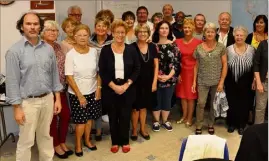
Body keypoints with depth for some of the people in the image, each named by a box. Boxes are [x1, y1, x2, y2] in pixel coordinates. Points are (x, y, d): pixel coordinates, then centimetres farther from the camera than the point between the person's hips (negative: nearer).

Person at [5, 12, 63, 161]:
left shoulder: (48, 48, 3)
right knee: (26, 141, 5)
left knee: (46, 136, 18)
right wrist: (17, 108, -11)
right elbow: (12, 81, -10)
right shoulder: (15, 51, -9)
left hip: (48, 99, 4)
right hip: (28, 102, -4)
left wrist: (57, 98, 7)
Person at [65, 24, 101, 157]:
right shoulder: (71, 54, -13)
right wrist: (79, 95, -14)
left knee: (90, 118, 14)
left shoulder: (94, 51, -3)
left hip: (92, 91, 3)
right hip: (77, 93, -3)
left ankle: (87, 140, 35)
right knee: (81, 120, 3)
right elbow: (69, 77, -14)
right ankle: (78, 144, 25)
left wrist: (98, 88, -2)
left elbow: (98, 72, 5)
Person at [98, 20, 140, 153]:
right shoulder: (105, 50, -3)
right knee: (113, 116, 9)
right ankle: (115, 142, 24)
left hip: (127, 89, 1)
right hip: (110, 89, 0)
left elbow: (136, 69, 0)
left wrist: (127, 84, -12)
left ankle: (125, 141, 24)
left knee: (125, 116, 7)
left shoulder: (131, 50, 1)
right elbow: (102, 72, -6)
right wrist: (114, 86, -15)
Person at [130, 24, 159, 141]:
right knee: (136, 107, 6)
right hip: (136, 81, -3)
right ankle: (134, 130, 22)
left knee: (144, 106, 15)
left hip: (148, 81, 3)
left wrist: (154, 82, 1)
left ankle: (143, 129, 29)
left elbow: (156, 66, 5)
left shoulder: (152, 47, 2)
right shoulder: (132, 47, -8)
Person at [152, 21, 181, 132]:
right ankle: (156, 121, 24)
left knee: (167, 100, 10)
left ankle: (165, 121, 27)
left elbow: (176, 62, -3)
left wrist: (169, 76, -13)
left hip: (170, 78, 1)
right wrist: (156, 75, -13)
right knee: (156, 100, 7)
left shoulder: (173, 45, 1)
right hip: (156, 78, -1)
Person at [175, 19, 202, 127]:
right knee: (183, 95, 13)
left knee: (191, 95, 5)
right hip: (182, 71, 4)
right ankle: (184, 116, 27)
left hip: (193, 71, -4)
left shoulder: (198, 42, -9)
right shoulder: (178, 42, 2)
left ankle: (189, 118, 17)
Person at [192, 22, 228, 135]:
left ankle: (211, 125, 27)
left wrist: (221, 82, -7)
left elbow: (225, 65, -2)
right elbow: (196, 66, 7)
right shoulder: (199, 48, 3)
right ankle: (198, 126, 10)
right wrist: (194, 82, 3)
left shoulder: (221, 47, -2)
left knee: (214, 104, 10)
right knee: (201, 103, -5)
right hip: (202, 81, 0)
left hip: (217, 81, 0)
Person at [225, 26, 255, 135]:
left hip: (246, 82, 0)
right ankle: (231, 123, 24)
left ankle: (241, 125, 23)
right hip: (231, 82, 0)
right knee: (231, 103, 8)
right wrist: (223, 80, -2)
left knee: (244, 104, 8)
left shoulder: (251, 49, 0)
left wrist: (254, 81, -1)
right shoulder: (228, 49, -2)